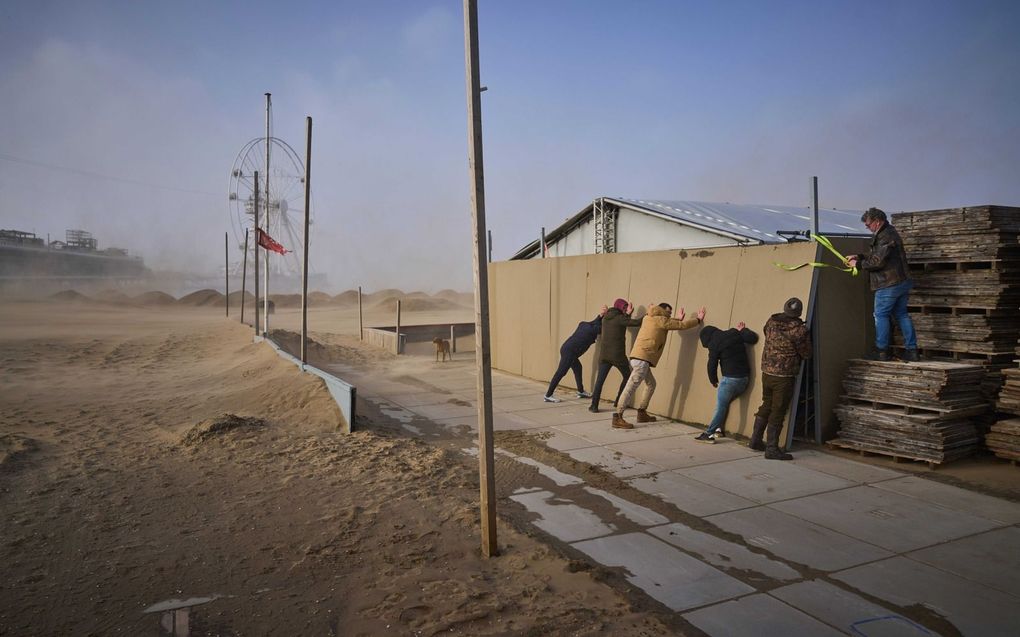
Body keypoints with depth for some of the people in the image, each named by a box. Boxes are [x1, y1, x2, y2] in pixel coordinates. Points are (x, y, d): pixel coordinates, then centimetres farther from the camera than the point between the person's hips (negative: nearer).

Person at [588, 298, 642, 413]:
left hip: (604, 355, 5)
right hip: (618, 356, -5)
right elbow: (637, 322, -15)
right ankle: (618, 401, 17)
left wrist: (627, 314, 12)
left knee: (599, 380, 1)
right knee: (627, 376, 17)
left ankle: (594, 406, -8)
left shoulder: (605, 318, 10)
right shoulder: (619, 318, -10)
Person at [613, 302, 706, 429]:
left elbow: (669, 324, 40)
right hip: (642, 358, -10)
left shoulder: (649, 318, 20)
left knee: (651, 384, 21)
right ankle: (617, 418, -19)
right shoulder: (660, 320, -2)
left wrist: (678, 319, 36)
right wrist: (698, 320, 18)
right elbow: (682, 325, 5)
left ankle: (642, 413, 23)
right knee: (631, 387, -14)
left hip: (639, 357, 10)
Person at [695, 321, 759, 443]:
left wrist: (713, 380, 11)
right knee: (724, 403, 19)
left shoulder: (714, 344, -8)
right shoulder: (734, 332, 8)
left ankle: (709, 434, -8)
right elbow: (753, 338, 5)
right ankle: (718, 428, 18)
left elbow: (712, 364, -5)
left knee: (720, 407, -4)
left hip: (730, 379, -7)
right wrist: (743, 329, 21)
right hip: (745, 378, 7)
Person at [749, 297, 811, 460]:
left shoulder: (771, 321, 0)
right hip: (784, 375, -6)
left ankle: (755, 440, 26)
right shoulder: (799, 329, -16)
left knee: (766, 405, 20)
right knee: (778, 411, 1)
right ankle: (772, 448, 5)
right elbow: (806, 354, -6)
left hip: (766, 372, 6)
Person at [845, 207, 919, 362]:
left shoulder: (886, 236, -18)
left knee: (881, 315, -1)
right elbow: (876, 255, 23)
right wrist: (859, 257, 12)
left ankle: (882, 351, 3)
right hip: (902, 282, 10)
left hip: (889, 284, -10)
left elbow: (878, 261, -21)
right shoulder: (888, 233, 17)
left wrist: (858, 264, -10)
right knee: (901, 315, 12)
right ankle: (911, 350, 14)